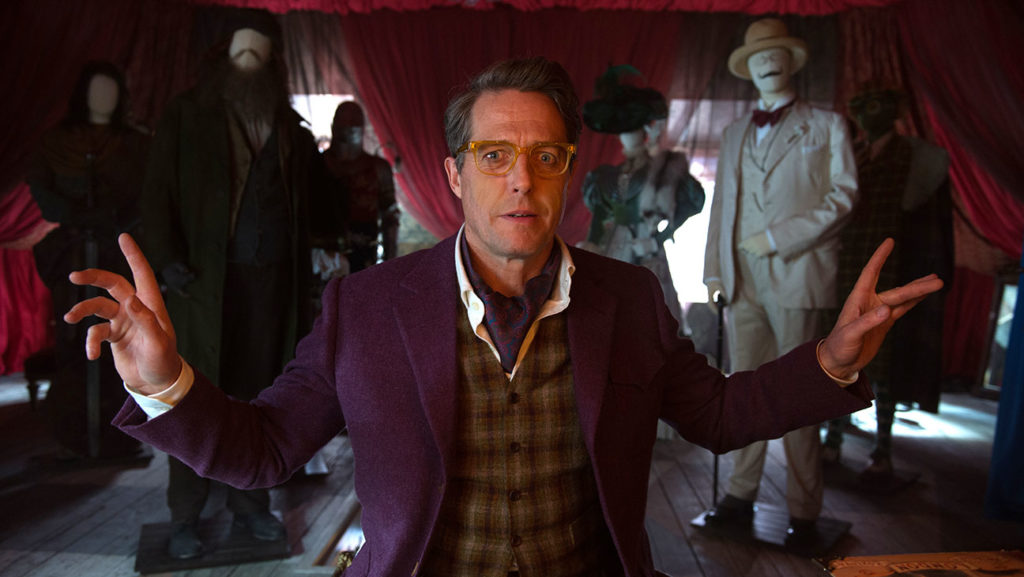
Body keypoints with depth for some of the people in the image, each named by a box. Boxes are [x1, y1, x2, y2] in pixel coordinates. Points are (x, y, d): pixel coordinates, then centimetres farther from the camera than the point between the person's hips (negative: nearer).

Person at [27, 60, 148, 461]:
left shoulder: (136, 144, 10)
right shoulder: (56, 141, 13)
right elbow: (40, 192, 3)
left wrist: (120, 218, -18)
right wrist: (79, 216, -15)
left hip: (121, 255, 0)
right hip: (71, 255, 1)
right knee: (72, 343, -4)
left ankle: (116, 435, 0)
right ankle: (72, 438, 2)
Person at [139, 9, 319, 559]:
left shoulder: (288, 125, 14)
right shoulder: (188, 113, 4)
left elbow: (305, 198, 19)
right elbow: (157, 192, 0)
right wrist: (167, 257, -10)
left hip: (271, 277, 3)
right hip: (206, 277, -2)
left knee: (257, 394, 7)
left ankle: (250, 502, 21)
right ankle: (184, 517, 16)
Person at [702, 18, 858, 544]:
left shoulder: (825, 125, 8)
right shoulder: (734, 134, 19)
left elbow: (843, 195, -1)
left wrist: (777, 237, -10)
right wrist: (714, 269, 8)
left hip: (798, 276, -3)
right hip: (743, 279, 4)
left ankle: (803, 513, 11)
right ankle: (740, 497, 15)